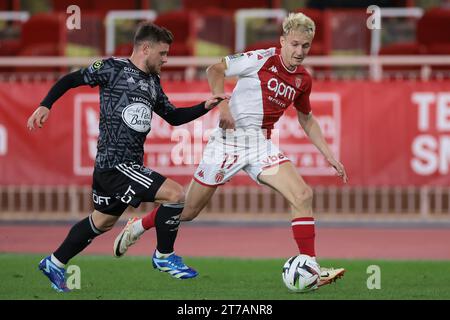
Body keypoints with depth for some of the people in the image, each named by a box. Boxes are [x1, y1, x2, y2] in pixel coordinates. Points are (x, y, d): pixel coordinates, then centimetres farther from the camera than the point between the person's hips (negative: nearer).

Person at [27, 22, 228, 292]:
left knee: (103, 221, 22)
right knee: (176, 194, -15)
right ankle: (164, 256, 1)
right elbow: (70, 80, -1)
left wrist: (206, 106, 11)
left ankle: (55, 264, 35)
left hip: (130, 164, 9)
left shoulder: (153, 83, 16)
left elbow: (173, 117, 22)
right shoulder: (114, 68, -6)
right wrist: (45, 105, -10)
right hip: (115, 164, -9)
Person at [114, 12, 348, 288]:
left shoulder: (303, 79, 6)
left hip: (261, 145, 5)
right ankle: (139, 226, 30)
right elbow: (215, 70, -8)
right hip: (230, 139, -5)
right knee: (188, 210, 3)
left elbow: (307, 120, 22)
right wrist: (223, 105, -21)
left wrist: (329, 155, 18)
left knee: (303, 196, -15)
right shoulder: (263, 59, -13)